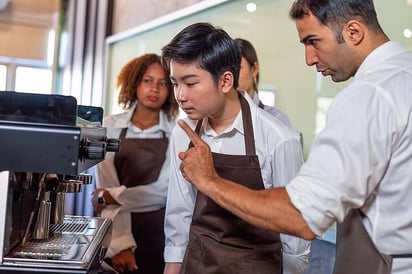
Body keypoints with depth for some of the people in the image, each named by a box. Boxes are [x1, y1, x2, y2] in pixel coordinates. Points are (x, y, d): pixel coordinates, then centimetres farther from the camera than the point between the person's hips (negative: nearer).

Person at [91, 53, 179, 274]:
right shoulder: (111, 127, -2)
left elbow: (165, 190, -11)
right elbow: (106, 186, -9)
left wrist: (111, 196, -11)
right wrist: (121, 244, -18)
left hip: (159, 238, 0)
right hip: (117, 236, 0)